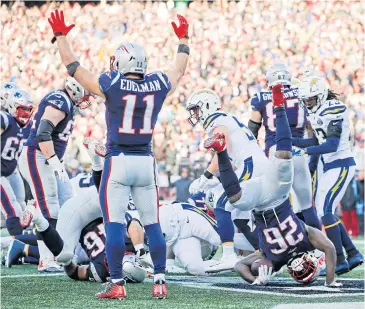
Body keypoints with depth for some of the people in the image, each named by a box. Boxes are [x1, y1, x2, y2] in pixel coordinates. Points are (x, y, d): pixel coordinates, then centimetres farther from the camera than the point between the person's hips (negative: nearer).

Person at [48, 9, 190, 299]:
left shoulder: (112, 85, -7)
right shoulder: (158, 86, 3)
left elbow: (74, 68, 2)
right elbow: (179, 71, 25)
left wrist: (60, 36, 15)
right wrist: (183, 40, 40)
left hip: (118, 162, -4)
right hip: (146, 162, 4)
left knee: (114, 224, 0)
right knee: (153, 224, 9)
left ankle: (117, 284, -2)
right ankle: (160, 282, 7)